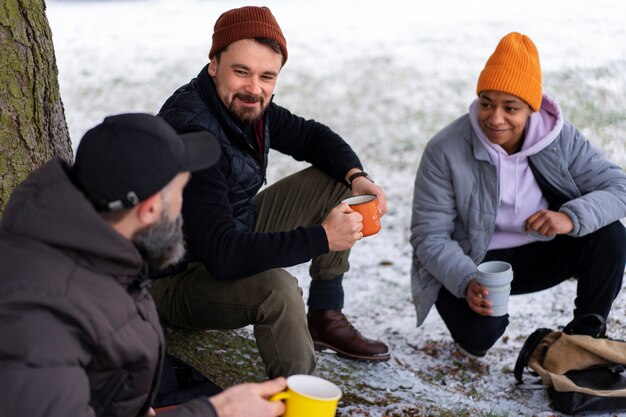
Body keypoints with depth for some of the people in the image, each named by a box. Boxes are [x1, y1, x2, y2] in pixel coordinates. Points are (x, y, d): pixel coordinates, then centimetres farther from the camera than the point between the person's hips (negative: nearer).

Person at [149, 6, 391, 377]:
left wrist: (356, 177, -9)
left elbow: (310, 136, 11)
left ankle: (325, 318, 12)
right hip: (177, 279, -9)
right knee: (276, 288, -39)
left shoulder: (243, 105, -6)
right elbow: (223, 256, -39)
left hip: (238, 236, 9)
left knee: (335, 183, 7)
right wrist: (321, 237, -34)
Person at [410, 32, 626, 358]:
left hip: (538, 253, 4)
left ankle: (585, 340, 2)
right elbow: (429, 237, -19)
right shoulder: (444, 151, -19)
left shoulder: (561, 138, -11)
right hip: (469, 265, -3)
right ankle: (473, 339, 8)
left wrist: (571, 216, -34)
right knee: (480, 330, -32)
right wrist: (467, 283, -37)